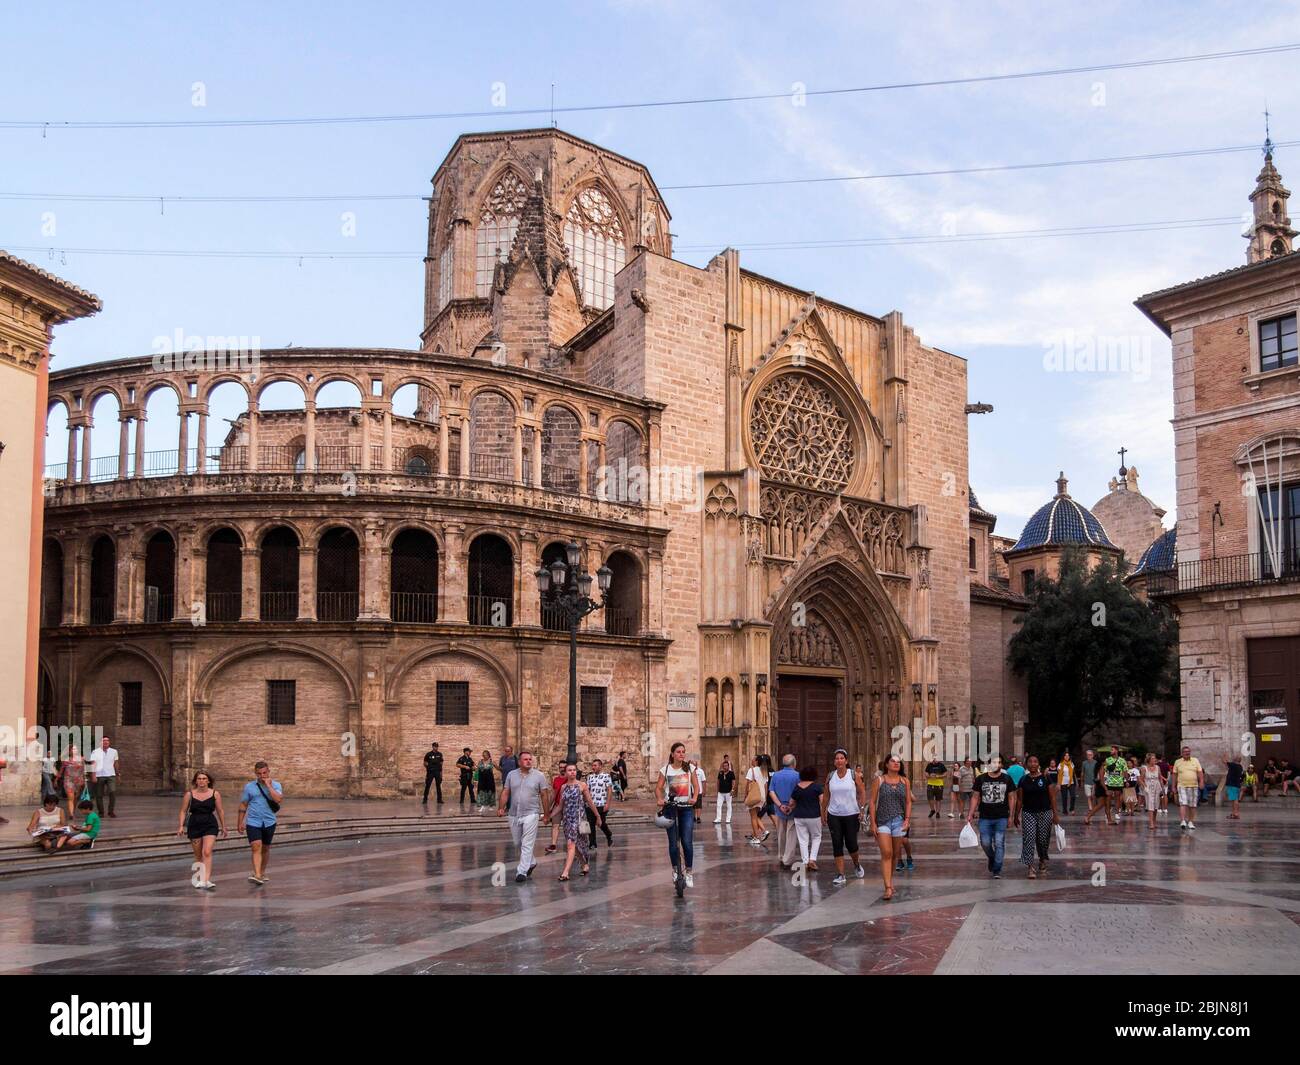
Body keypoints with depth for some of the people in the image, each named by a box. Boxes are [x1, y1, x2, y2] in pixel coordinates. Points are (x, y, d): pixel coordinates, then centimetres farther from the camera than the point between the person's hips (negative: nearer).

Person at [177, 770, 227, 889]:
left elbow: (220, 811, 8)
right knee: (198, 856, 11)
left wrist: (223, 827, 14)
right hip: (194, 826, 1)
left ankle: (206, 881, -23)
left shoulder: (215, 794, 0)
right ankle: (197, 878, 27)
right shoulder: (189, 794, 0)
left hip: (210, 825, -1)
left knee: (207, 852, -17)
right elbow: (183, 811, 6)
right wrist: (181, 826, -4)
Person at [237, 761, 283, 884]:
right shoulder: (249, 786, 2)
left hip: (269, 822, 1)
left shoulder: (275, 785, 0)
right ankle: (257, 875, -25)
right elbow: (243, 805, 8)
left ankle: (262, 873, 29)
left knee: (265, 849, 13)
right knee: (256, 847, -16)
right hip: (253, 822, -1)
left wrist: (269, 786, -16)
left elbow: (279, 800, -18)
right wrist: (240, 823, 6)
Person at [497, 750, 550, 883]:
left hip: (531, 814, -4)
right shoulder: (512, 775, 6)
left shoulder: (539, 775, -1)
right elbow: (505, 792, 6)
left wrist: (546, 813, 0)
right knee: (518, 843, 15)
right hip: (514, 815, 4)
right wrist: (501, 808, -6)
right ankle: (531, 863, 36)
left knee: (527, 845, -8)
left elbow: (544, 795, 0)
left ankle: (522, 872, -6)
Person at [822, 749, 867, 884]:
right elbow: (826, 796, 11)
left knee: (851, 844, 0)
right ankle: (841, 875, 2)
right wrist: (823, 813, 10)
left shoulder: (854, 775, -2)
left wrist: (862, 808, -9)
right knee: (837, 845, -2)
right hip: (834, 816, 2)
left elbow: (862, 792, 2)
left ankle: (857, 865, 32)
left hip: (851, 815, -2)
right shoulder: (830, 776, 5)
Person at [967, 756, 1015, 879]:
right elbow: (975, 797, 6)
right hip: (985, 818, 1)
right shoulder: (980, 779, 1)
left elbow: (1011, 798, 6)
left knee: (999, 843, -3)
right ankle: (991, 858, 35)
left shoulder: (1007, 779, 1)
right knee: (985, 843, 3)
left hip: (1001, 818, -1)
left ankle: (997, 870, 6)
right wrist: (970, 814, 0)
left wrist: (1011, 815, 1)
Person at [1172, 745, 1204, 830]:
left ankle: (1191, 822, 14)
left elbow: (1200, 772, 3)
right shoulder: (1177, 762, 7)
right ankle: (1183, 821, -19)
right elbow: (1174, 775, 9)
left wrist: (1201, 782, -11)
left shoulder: (1195, 761, 9)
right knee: (1183, 804, -14)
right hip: (1182, 786, -2)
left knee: (1192, 805, 5)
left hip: (1193, 786, 2)